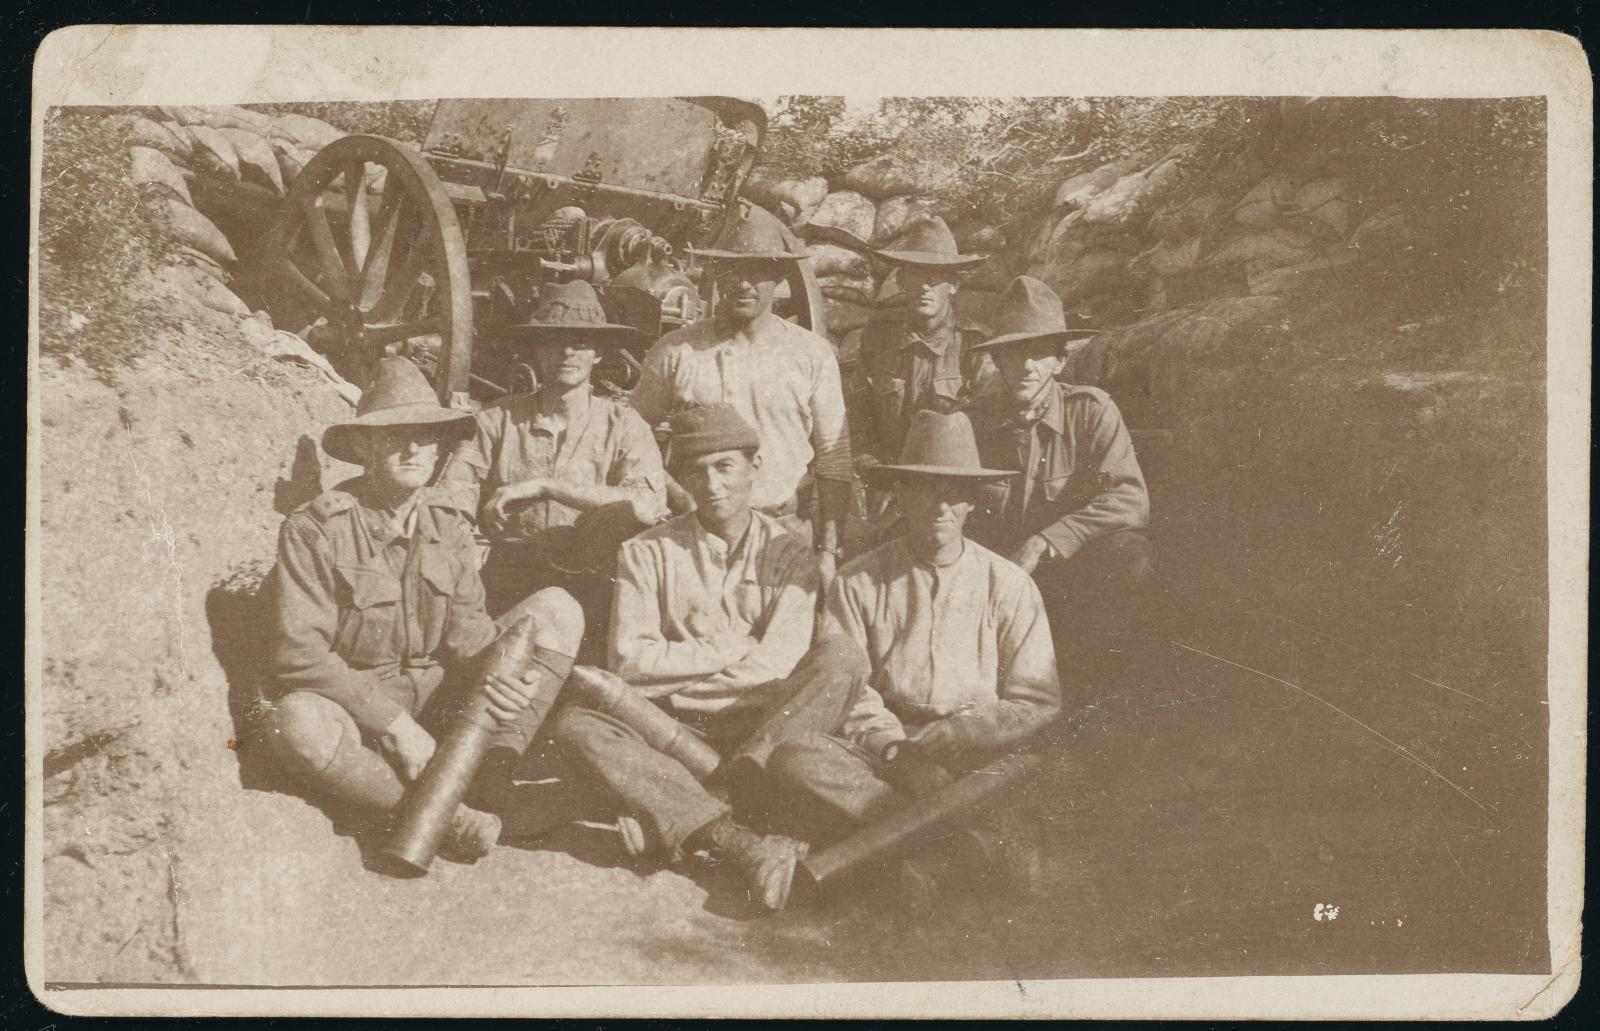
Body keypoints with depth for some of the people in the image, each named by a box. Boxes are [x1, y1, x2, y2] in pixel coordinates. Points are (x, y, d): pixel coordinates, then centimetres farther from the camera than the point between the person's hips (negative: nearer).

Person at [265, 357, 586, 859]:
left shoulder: (448, 525, 5)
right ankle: (443, 816, -32)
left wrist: (498, 675, -25)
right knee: (299, 724, -40)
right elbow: (298, 653, -19)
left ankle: (494, 773, -24)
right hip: (357, 701, -5)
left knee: (557, 610, -8)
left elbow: (468, 629, 0)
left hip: (439, 695, 5)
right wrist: (396, 723, -24)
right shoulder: (313, 529, -12)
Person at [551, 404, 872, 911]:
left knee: (843, 660, -26)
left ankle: (668, 819, -34)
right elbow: (629, 660, -6)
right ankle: (739, 842, -43)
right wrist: (735, 649, -9)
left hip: (760, 726, 0)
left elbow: (775, 666, -9)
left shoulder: (785, 552, 5)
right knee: (575, 723, -27)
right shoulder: (647, 553, 6)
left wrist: (668, 673, -10)